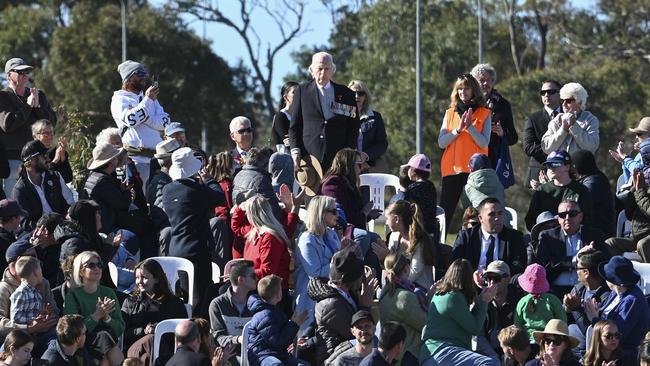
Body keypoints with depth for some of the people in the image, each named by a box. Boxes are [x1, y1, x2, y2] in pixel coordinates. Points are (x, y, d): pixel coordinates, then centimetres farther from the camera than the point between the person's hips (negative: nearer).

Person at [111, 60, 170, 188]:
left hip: (156, 157, 6)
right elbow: (130, 120, -16)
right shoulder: (119, 99, 4)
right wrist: (148, 100, -11)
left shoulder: (149, 96, 22)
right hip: (137, 158, -6)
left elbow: (164, 122, 8)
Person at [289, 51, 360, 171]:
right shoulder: (302, 91, 9)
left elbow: (354, 126, 13)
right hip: (309, 155, -1)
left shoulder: (345, 93, 11)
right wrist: (295, 151, -3)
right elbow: (294, 125, 9)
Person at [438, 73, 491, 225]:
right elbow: (441, 143, 4)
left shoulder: (484, 114, 5)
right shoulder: (450, 113, 14)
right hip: (451, 168, 3)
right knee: (445, 212, -2)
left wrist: (470, 126, -15)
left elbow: (484, 143, -5)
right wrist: (458, 129, -9)